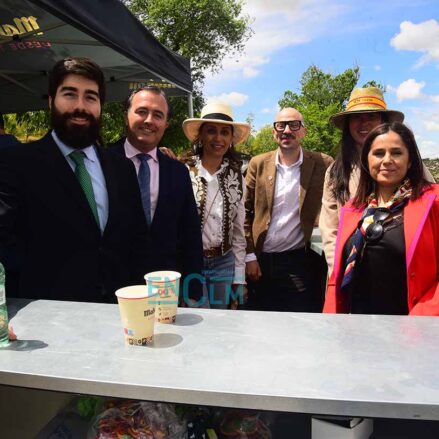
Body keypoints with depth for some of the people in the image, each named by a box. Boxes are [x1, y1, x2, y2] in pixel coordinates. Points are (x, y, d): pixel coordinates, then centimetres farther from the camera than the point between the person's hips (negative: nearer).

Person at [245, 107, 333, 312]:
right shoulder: (258, 164, 3)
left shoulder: (322, 164, -2)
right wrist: (249, 256, -2)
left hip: (298, 263, -2)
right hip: (260, 261, 2)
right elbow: (245, 212, 3)